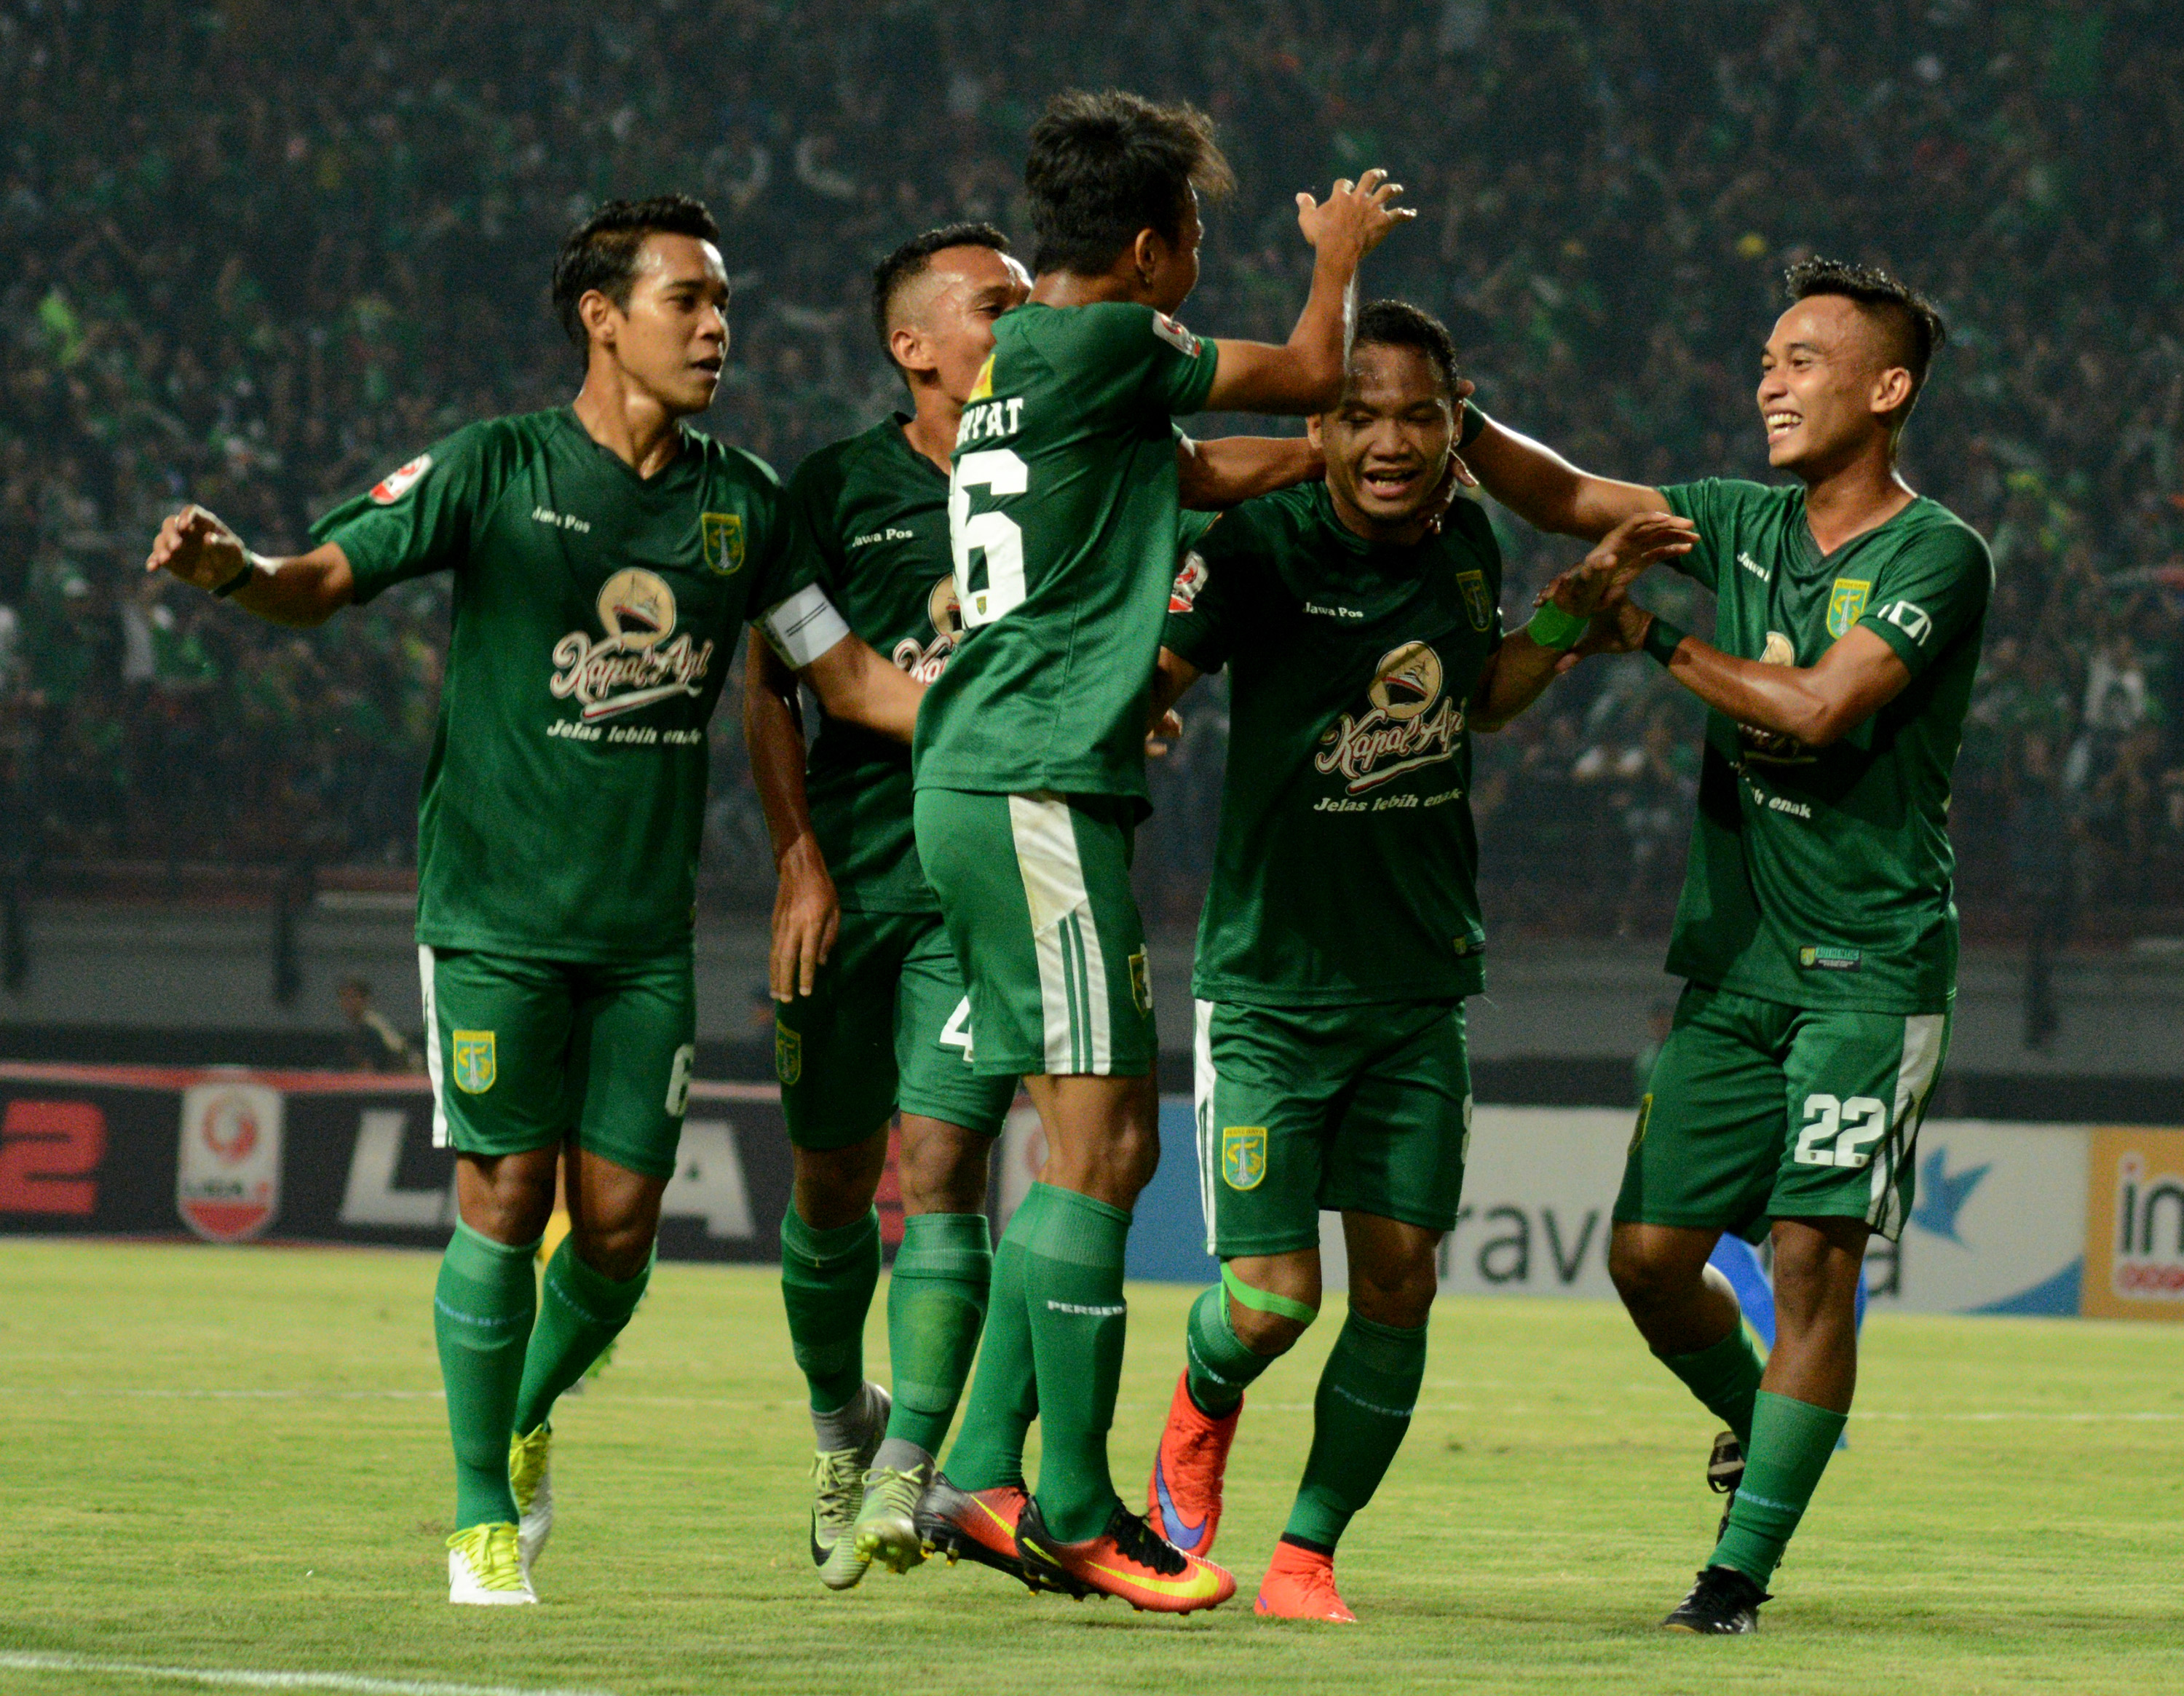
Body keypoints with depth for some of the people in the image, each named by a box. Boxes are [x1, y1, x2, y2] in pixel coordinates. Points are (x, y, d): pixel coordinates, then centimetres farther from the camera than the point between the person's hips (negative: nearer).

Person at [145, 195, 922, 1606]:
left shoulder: (745, 500, 6)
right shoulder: (499, 471, -5)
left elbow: (850, 678, 12)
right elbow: (328, 579, -7)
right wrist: (235, 568, -29)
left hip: (648, 929, 3)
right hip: (498, 909, -3)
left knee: (620, 1220, 1)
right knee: (507, 1199, -7)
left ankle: (528, 1421, 30)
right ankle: (484, 1514, 6)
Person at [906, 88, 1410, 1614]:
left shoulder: (1017, 359, 19)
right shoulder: (1096, 343, -10)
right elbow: (1310, 376, 0)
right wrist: (1341, 253, 18)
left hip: (983, 786, 10)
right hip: (1040, 790, -10)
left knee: (1107, 1144, 11)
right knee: (1097, 1146, -8)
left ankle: (986, 1476, 10)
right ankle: (1075, 1514, -6)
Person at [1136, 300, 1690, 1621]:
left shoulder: (1467, 545, 3)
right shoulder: (1263, 547, -14)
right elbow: (1148, 681, -15)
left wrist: (1584, 601, 10)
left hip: (1422, 989, 4)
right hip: (1272, 980, -4)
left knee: (1399, 1279, -1)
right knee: (1274, 1297, -7)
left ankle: (1309, 1553, 14)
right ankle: (1202, 1414, 29)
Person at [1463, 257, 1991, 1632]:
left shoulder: (1938, 558, -8)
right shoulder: (1749, 524, 11)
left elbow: (1818, 704, -18)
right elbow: (1571, 501, 9)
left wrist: (1654, 639, -9)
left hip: (1868, 972, -6)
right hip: (1732, 958, 6)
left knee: (1813, 1257, -12)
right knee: (1652, 1258, 2)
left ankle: (1745, 1569, -6)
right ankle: (1758, 1418, 32)